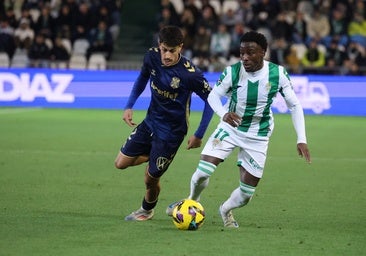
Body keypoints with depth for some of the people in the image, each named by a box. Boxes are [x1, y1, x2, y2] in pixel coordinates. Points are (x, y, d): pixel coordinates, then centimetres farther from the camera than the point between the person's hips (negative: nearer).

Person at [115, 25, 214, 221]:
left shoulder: (190, 74, -28)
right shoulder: (152, 56, -12)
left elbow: (211, 100, -16)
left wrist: (199, 135, -14)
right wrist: (129, 106, 4)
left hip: (171, 132, -6)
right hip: (150, 122, 6)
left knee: (151, 178, 3)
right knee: (121, 163, 5)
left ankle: (147, 210, 35)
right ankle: (154, 156, 30)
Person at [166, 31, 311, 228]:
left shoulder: (278, 74, -17)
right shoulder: (232, 72, -19)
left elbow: (294, 105, -8)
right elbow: (213, 95, -10)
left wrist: (301, 140, -16)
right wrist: (223, 113, -33)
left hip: (258, 136, 1)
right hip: (230, 127, -1)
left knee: (246, 194, 0)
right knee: (202, 172, -17)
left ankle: (226, 210, 35)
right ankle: (192, 202, 16)